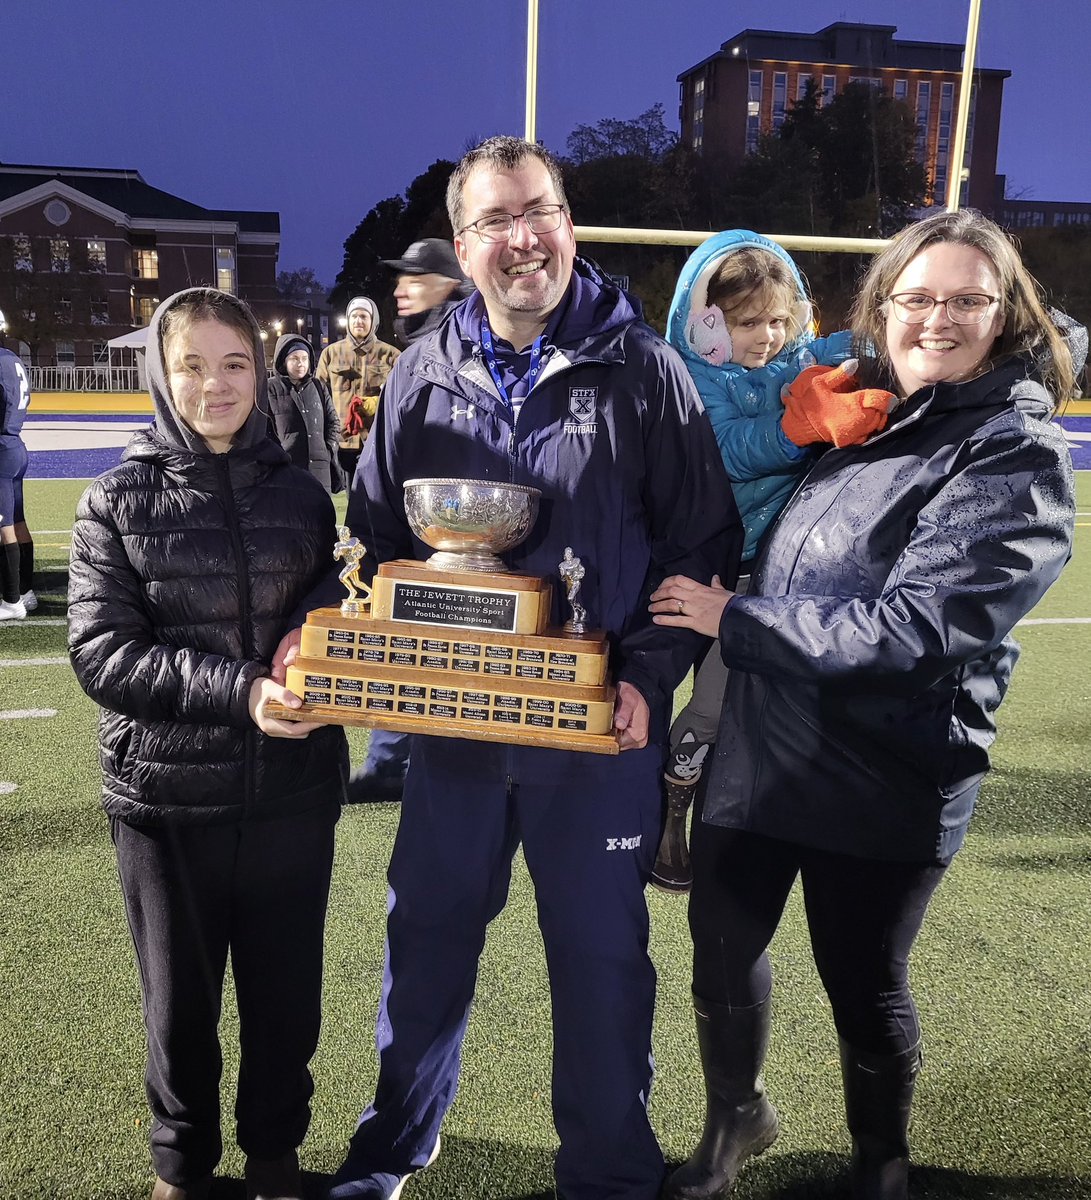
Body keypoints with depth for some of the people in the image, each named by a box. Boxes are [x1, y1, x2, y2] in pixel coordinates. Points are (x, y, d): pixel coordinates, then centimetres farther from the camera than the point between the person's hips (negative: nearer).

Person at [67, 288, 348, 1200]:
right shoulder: (117, 502, -2)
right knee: (179, 998, 15)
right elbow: (100, 650, -10)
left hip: (291, 794, 1)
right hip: (166, 796, -1)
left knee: (286, 990, 13)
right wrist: (238, 690, -23)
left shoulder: (302, 496, 4)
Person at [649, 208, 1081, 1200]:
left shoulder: (1013, 452, -13)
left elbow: (912, 630, -24)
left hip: (881, 784, -6)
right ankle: (737, 1117, 46)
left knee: (863, 985, 13)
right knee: (722, 951, 17)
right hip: (757, 750, 6)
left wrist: (732, 619, -17)